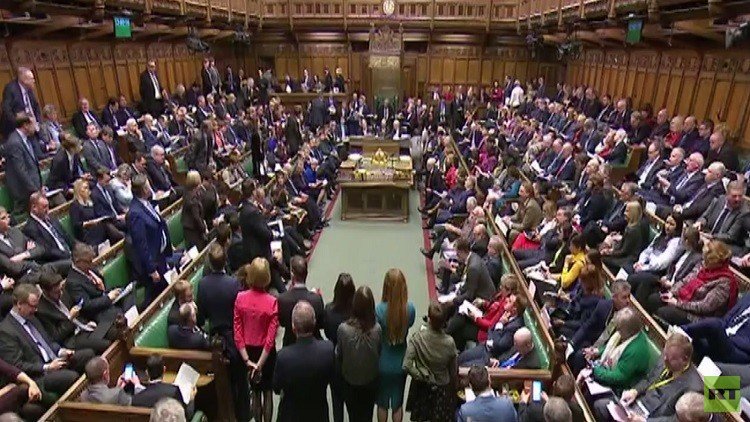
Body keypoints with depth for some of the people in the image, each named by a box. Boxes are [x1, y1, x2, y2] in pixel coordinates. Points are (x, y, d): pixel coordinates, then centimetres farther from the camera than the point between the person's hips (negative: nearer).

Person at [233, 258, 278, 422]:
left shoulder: (240, 298, -14)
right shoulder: (272, 302, -22)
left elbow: (237, 331, -12)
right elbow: (270, 337, -20)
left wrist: (247, 360, -8)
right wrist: (260, 364, -12)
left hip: (248, 350, 3)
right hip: (266, 352, -2)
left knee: (255, 390, 22)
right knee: (267, 391, 18)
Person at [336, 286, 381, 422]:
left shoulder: (343, 329, -28)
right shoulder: (377, 329, -25)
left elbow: (339, 356, -11)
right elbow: (379, 353, -8)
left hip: (350, 381, -1)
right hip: (371, 381, 1)